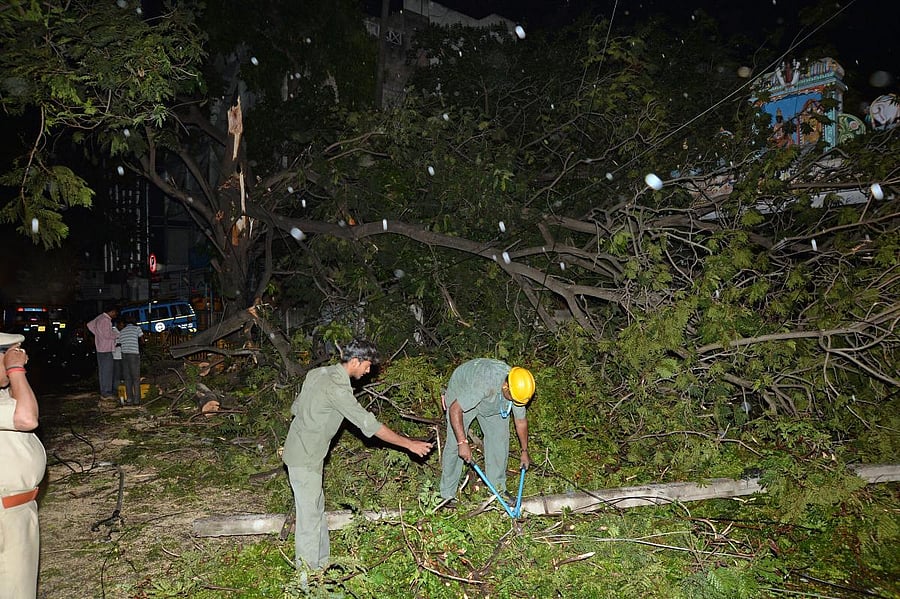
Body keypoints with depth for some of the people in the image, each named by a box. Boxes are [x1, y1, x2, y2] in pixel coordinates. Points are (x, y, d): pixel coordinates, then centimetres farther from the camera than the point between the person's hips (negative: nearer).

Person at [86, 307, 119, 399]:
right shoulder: (106, 320, -20)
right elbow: (107, 335, -22)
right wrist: (117, 334, -7)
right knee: (106, 371, -4)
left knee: (102, 371, 14)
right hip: (106, 350, -10)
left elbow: (90, 325, 22)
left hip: (100, 348, 10)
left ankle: (104, 392, 22)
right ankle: (105, 393, 1)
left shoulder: (100, 317, 10)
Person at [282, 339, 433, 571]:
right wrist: (409, 444, -20)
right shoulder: (336, 387, -24)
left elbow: (295, 407, 13)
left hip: (301, 450, 10)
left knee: (316, 507, 19)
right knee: (310, 515, 1)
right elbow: (369, 425, -25)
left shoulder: (319, 373, 4)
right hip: (305, 458, -10)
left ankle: (321, 562, 32)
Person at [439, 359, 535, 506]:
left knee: (500, 438, -2)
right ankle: (447, 494, -2)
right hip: (461, 395, -5)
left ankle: (498, 488, 12)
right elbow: (455, 410, -40)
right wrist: (463, 442, -42)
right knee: (455, 444, -12)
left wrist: (524, 451, 3)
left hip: (492, 403, 6)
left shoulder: (517, 388, -23)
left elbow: (521, 421, -7)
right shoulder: (484, 384, -44)